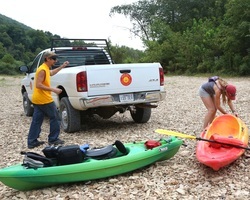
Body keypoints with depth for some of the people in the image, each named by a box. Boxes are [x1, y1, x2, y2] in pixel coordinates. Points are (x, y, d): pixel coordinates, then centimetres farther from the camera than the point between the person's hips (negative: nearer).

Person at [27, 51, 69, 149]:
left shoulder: (45, 68, 13)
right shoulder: (43, 69, -17)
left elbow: (51, 73, 36)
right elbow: (38, 85, -23)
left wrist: (62, 66, 30)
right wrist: (53, 89, -24)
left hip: (37, 99, 10)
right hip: (44, 99, -10)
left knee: (36, 120, 10)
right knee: (55, 118, 3)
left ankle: (32, 142, 13)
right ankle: (53, 139, 11)